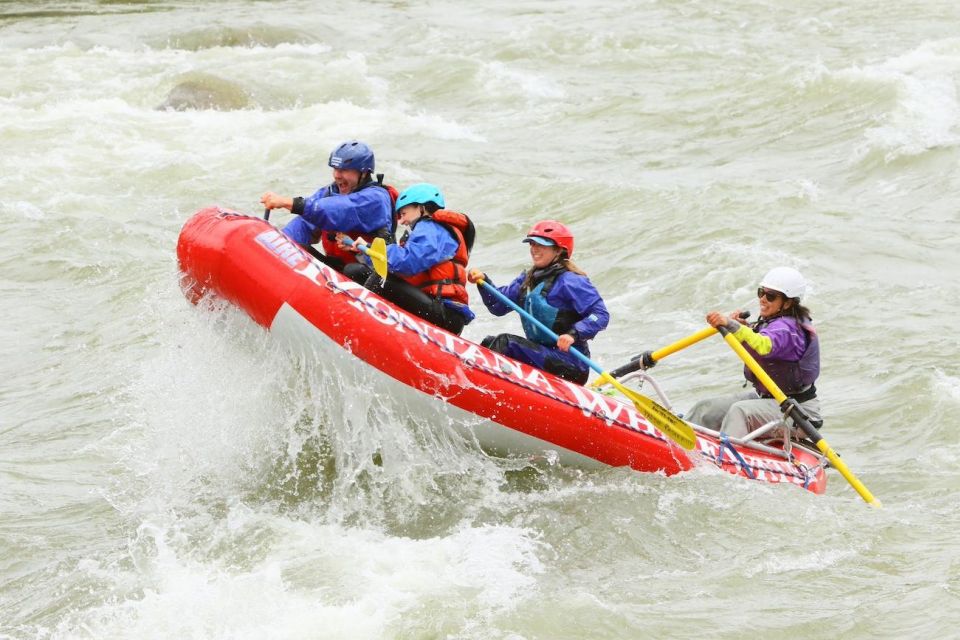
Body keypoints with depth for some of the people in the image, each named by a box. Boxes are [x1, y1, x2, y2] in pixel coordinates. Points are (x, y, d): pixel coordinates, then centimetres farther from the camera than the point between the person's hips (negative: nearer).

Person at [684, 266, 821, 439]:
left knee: (739, 412, -35)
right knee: (707, 409, 1)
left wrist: (731, 325, -54)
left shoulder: (787, 327, -21)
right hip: (764, 396, 10)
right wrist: (745, 327, 4)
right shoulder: (771, 321, 8)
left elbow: (763, 346, -43)